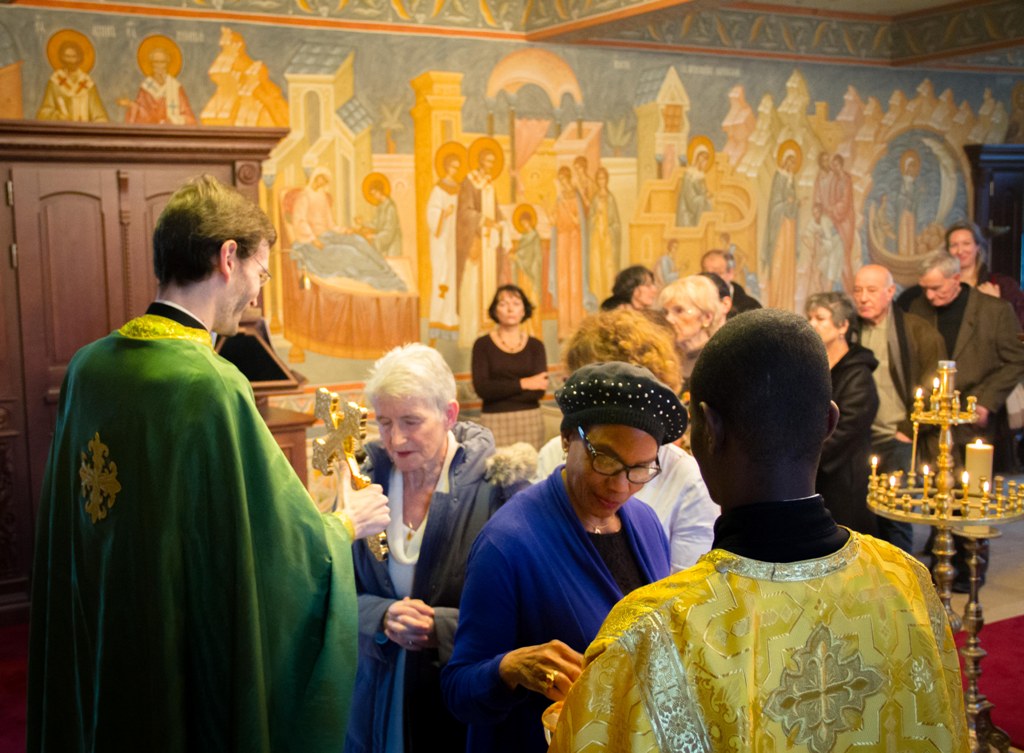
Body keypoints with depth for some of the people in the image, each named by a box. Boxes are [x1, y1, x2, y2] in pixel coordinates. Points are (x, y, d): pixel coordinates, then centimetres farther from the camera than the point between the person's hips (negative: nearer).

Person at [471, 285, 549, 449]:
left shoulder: (535, 346, 6)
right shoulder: (483, 345, 1)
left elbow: (539, 391, -4)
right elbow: (481, 388, -10)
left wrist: (499, 391, -10)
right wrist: (522, 383, -11)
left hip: (530, 421, 2)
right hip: (495, 422, -1)